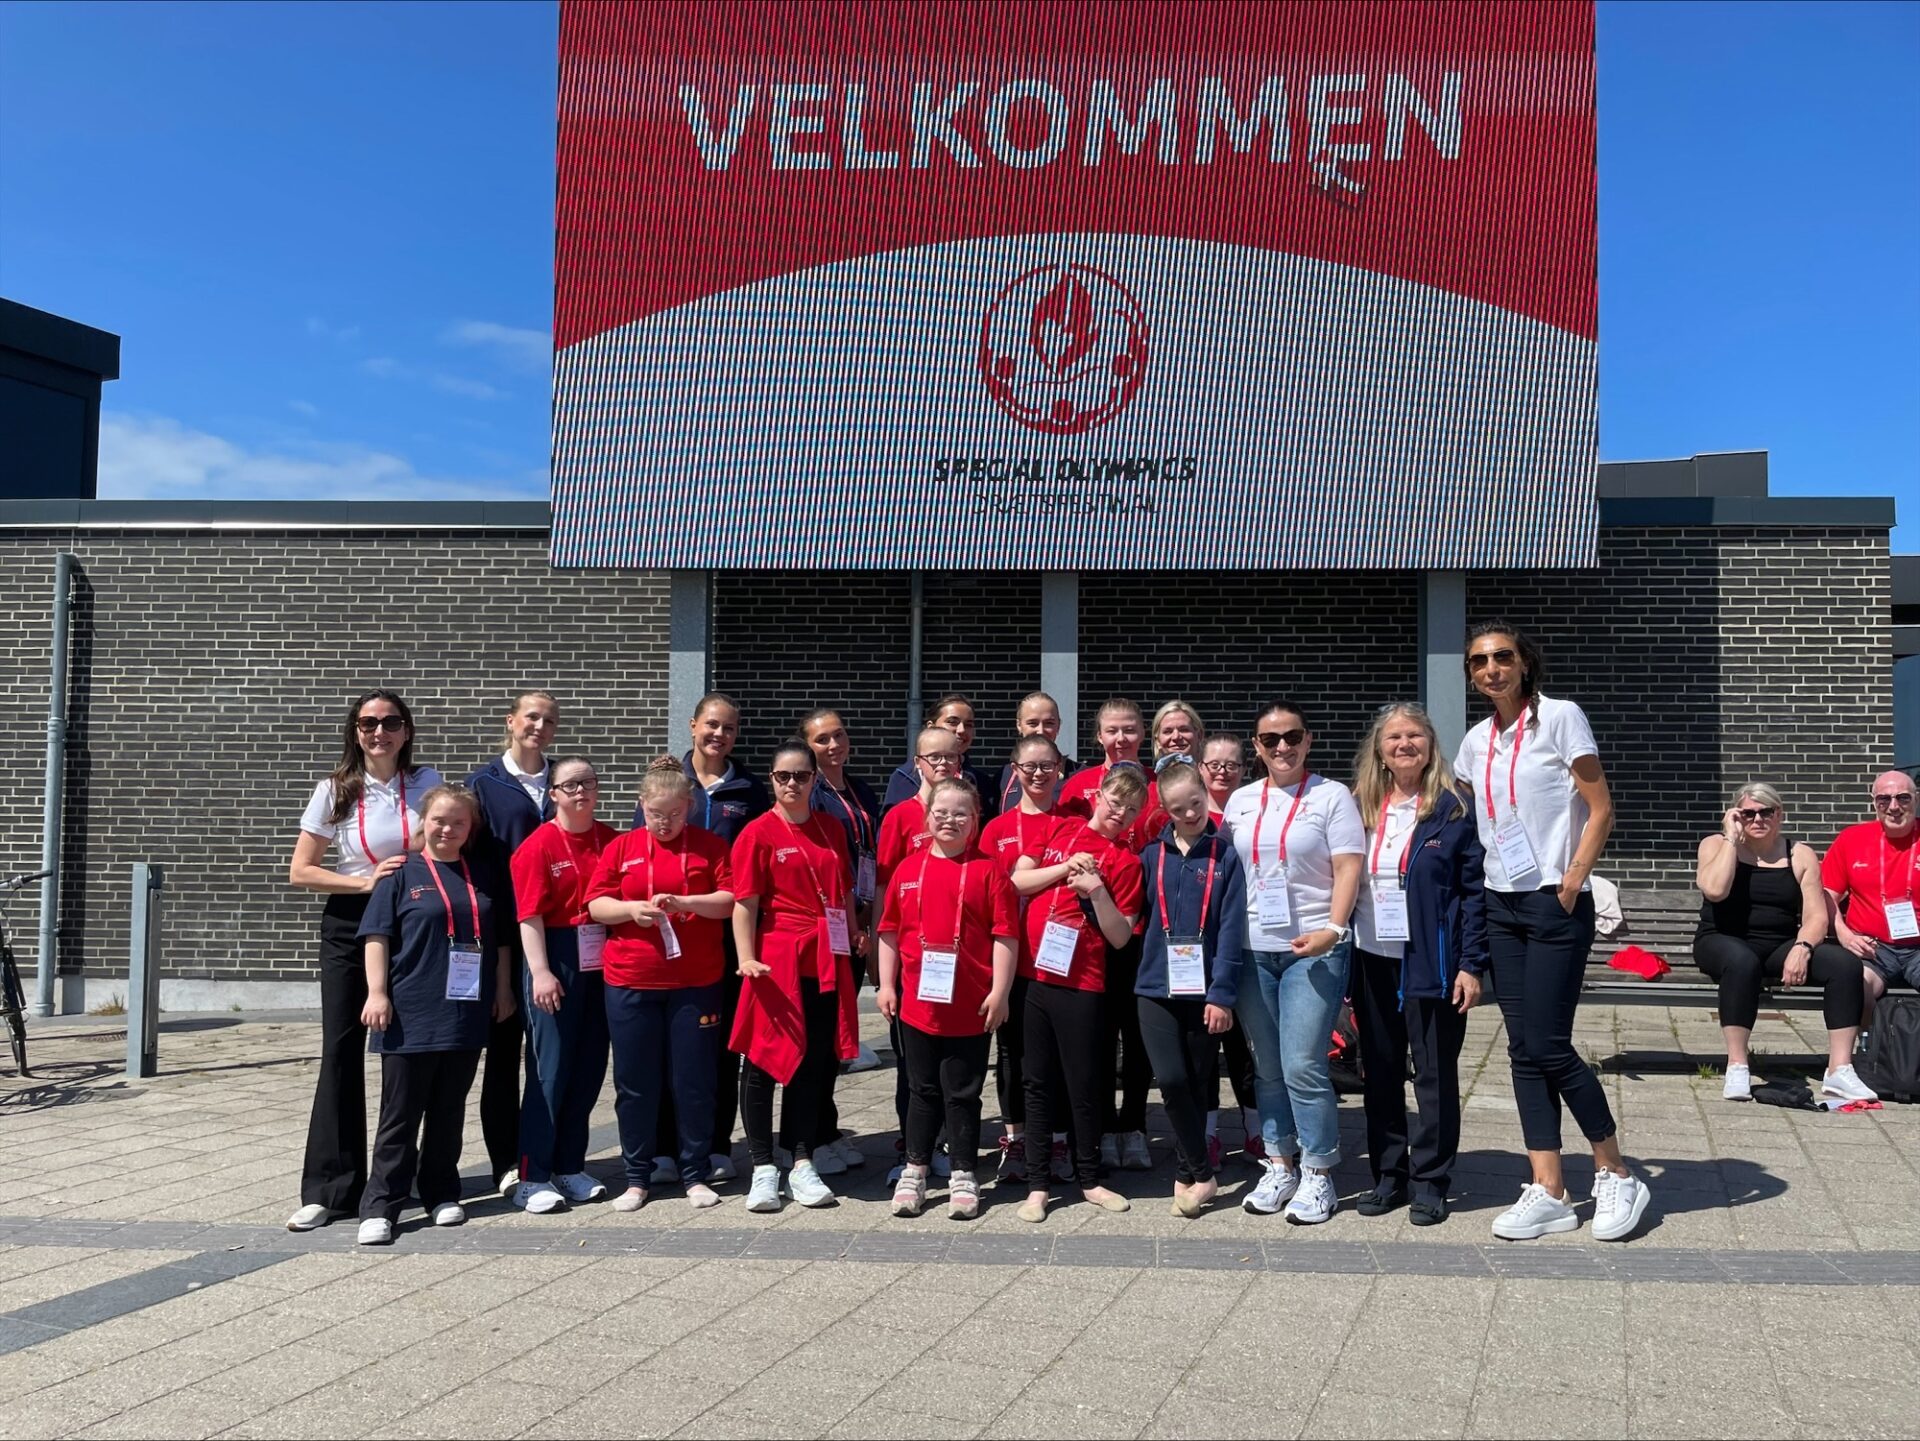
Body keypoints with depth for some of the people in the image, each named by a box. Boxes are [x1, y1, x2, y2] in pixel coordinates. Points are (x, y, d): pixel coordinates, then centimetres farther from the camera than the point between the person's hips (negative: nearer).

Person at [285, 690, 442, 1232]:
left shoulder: (426, 782, 0)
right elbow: (300, 871, -1)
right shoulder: (336, 790, -1)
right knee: (341, 1052, -3)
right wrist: (366, 882, -13)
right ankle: (330, 1189, 2)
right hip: (350, 927, 0)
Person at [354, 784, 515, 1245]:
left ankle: (441, 1194, 23)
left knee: (449, 1111, 12)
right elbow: (377, 935, -4)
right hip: (411, 1013, -3)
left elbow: (502, 938, 16)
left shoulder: (485, 878, 10)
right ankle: (380, 1206, 6)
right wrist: (377, 992, -11)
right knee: (401, 1114, 1)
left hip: (467, 1012, 3)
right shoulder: (402, 874, -1)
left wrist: (503, 990, 12)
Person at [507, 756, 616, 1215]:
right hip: (556, 960, -5)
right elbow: (530, 915, -10)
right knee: (550, 1068, -1)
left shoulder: (611, 840, 8)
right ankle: (533, 1177, 6)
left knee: (590, 1067, 10)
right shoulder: (538, 846, -6)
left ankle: (571, 1166, 22)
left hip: (602, 965, 5)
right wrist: (540, 972, -17)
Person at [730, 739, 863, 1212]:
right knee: (763, 1060, 3)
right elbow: (745, 904, -9)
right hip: (776, 962, -5)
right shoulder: (758, 833, -5)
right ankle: (763, 1168, 12)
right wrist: (747, 959, -18)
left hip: (826, 961, 5)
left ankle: (803, 1164, 20)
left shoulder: (831, 829, 11)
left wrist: (855, 937, 12)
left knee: (815, 1062, 9)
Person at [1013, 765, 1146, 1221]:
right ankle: (1036, 1184, 15)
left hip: (1082, 984, -2)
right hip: (1034, 974, 2)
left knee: (1084, 1085, 6)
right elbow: (1018, 881, 3)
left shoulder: (1125, 861, -1)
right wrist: (1065, 868, -8)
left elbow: (1120, 937, -6)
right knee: (1039, 1083, 8)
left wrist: (1097, 889, -18)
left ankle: (1088, 1178, 22)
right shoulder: (1061, 830, 8)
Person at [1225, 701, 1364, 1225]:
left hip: (1313, 949, -4)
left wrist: (1333, 930, -18)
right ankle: (1280, 1165, 22)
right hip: (1252, 950, 5)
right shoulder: (1241, 801, 11)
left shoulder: (1331, 795, -1)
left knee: (1303, 1067, -9)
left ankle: (1318, 1175, 5)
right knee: (1267, 1068, 10)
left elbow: (1348, 869, -7)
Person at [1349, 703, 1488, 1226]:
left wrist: (1471, 964, -12)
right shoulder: (1360, 809, 9)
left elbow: (1475, 889, -6)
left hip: (1430, 961, -4)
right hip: (1371, 960, 4)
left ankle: (1430, 1181, 13)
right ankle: (1389, 1175, 21)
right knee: (1379, 1071, 10)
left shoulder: (1453, 807, -3)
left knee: (1435, 1071, 3)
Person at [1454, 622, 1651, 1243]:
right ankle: (1548, 1191, 11)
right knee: (1524, 1050, 5)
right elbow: (1460, 815, 20)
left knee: (1549, 1048, -8)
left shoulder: (1560, 717, -6)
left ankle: (1616, 1175, 10)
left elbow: (1601, 809, -8)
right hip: (1501, 906, 6)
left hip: (1555, 905, -6)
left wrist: (1574, 879, -14)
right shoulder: (1476, 741, 11)